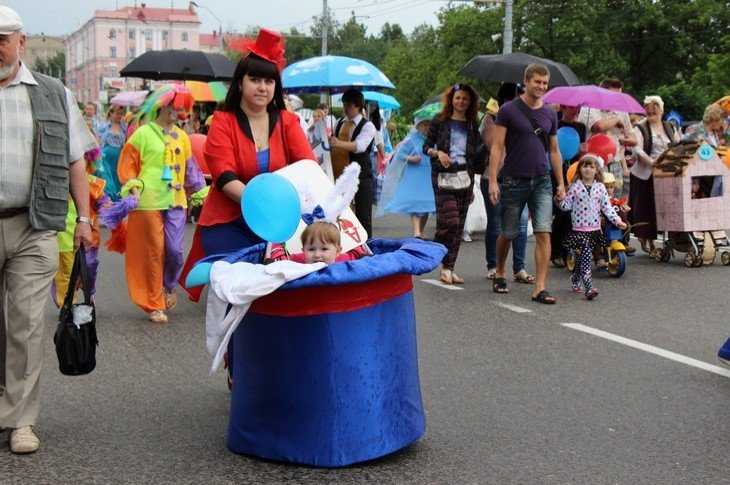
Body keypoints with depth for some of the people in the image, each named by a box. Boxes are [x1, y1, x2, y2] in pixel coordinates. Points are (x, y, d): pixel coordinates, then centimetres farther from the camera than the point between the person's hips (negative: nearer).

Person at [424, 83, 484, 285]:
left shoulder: (473, 125, 13)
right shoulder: (440, 121, 4)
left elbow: (477, 153, 14)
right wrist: (438, 153, -14)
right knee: (450, 221, -14)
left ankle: (449, 268, 10)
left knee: (459, 225, 4)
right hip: (444, 175, -4)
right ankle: (444, 266, 2)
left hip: (465, 176, 4)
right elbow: (427, 146, 6)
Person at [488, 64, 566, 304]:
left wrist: (560, 183, 12)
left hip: (542, 181, 3)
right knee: (508, 234, 8)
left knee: (543, 233, -9)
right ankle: (499, 273, 34)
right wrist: (493, 180, -12)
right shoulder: (509, 110, -3)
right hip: (514, 181, -3)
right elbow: (497, 147, -5)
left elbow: (554, 151, 16)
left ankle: (539, 288, -7)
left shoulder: (550, 114, 10)